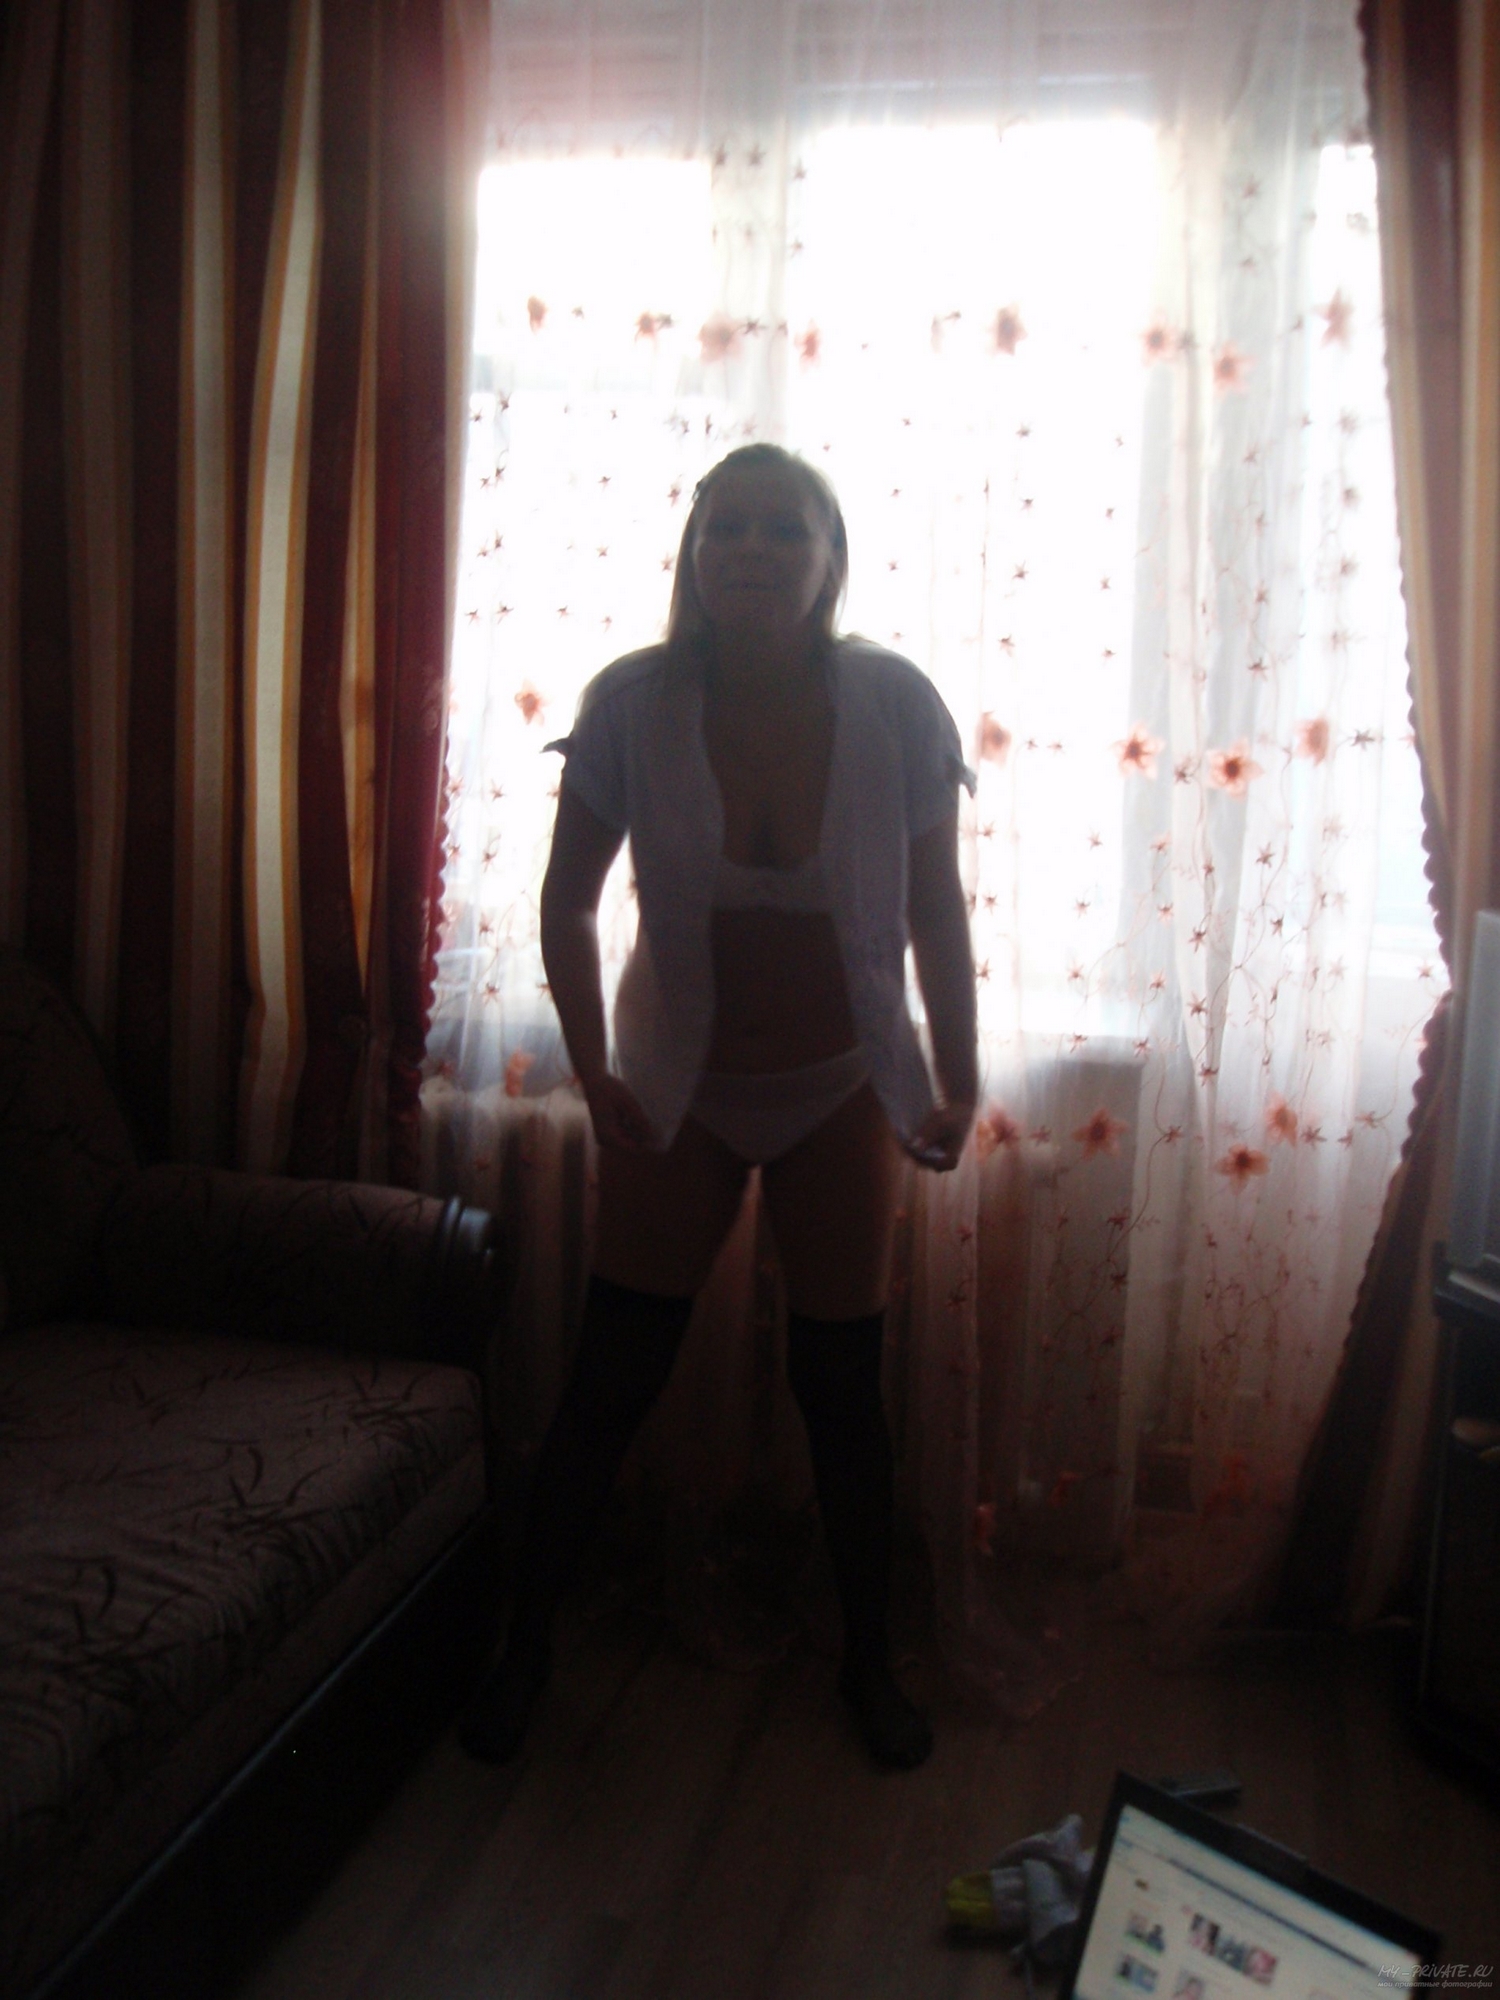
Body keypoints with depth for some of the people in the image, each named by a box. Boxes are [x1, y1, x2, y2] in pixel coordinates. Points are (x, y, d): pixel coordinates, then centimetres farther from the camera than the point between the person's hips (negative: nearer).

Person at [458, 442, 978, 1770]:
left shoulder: (895, 705, -16)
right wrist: (593, 1074, -7)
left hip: (842, 1093, 0)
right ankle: (527, 1648, 31)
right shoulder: (632, 703, -17)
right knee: (608, 1387, 7)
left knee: (842, 1392, 11)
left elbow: (937, 914, -6)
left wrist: (959, 1090, -4)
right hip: (680, 1092, 0)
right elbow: (568, 903, -5)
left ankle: (869, 1661, 34)